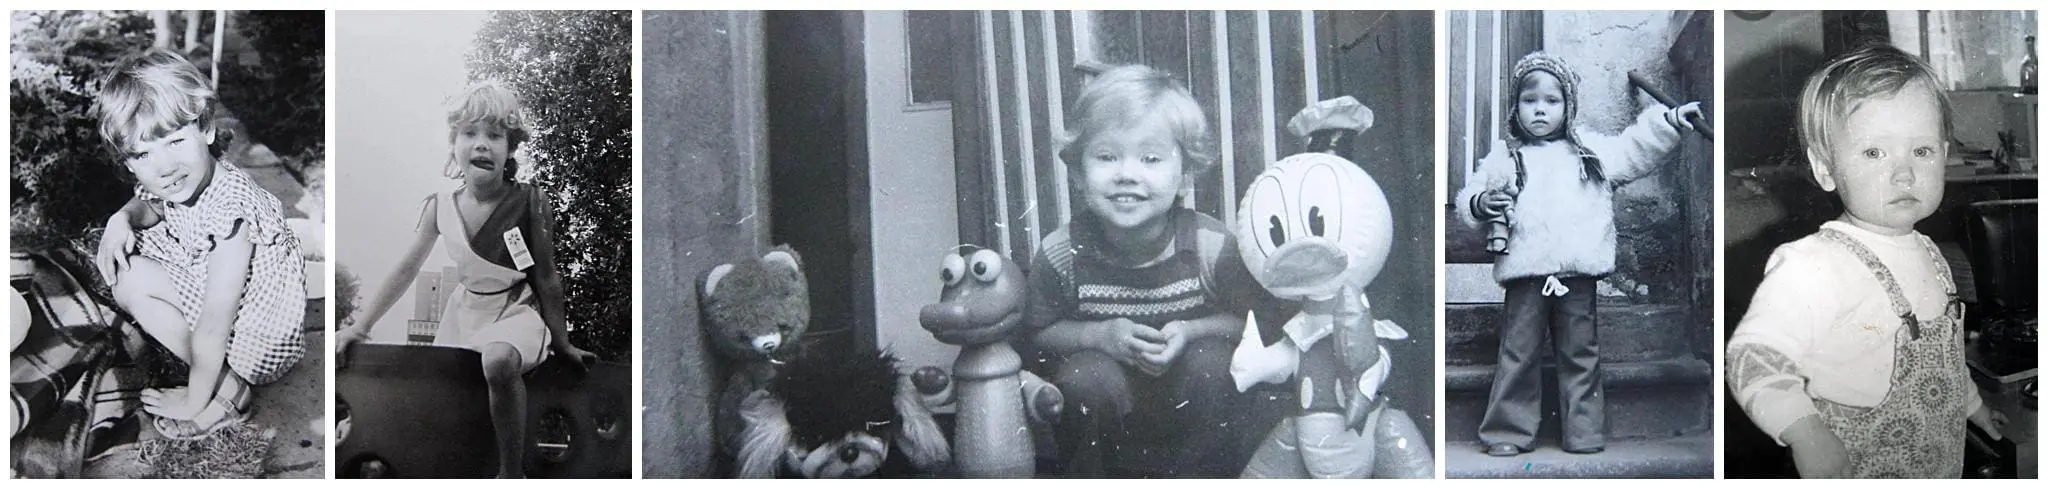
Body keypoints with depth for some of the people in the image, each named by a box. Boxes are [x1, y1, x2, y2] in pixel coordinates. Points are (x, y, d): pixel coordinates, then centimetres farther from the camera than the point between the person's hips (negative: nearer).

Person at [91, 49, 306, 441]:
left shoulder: (227, 211, -35)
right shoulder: (174, 183, -12)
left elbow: (213, 330, -31)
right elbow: (151, 206, 18)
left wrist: (194, 403, -21)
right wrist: (123, 219, -6)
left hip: (259, 333, -9)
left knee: (132, 283, -16)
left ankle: (228, 390, -12)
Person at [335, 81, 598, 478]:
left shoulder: (529, 202, -15)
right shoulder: (439, 207, -4)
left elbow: (547, 278, -8)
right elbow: (407, 270, 5)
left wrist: (562, 343, -2)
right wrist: (361, 326, 2)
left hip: (517, 311, -6)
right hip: (465, 311, 6)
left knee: (499, 361, -37)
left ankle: (512, 474, -25)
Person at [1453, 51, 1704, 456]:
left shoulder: (1593, 150, 14)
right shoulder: (1504, 157, 9)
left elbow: (1636, 149, 13)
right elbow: (1470, 196, 8)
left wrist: (1669, 121, 1)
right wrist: (1480, 204, -14)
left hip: (1579, 274, 2)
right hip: (1526, 274, -1)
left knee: (1580, 354, 8)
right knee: (1519, 352, 0)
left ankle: (1585, 433, 14)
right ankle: (1508, 431, 6)